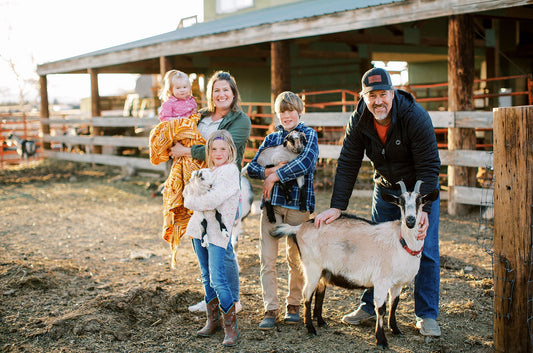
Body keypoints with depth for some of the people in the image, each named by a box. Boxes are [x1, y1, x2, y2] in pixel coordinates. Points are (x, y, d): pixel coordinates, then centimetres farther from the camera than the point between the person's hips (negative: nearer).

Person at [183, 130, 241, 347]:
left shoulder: (230, 171, -10)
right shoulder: (207, 171, 15)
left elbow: (214, 199, -19)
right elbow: (189, 190, 20)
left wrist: (192, 201, -5)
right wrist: (192, 195, -2)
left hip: (217, 231, -8)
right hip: (199, 228, 8)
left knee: (217, 279, -13)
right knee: (206, 277, 14)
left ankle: (231, 327, -5)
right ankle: (213, 320, 26)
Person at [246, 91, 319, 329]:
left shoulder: (309, 135, 4)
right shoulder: (271, 138, 15)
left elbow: (306, 163, -14)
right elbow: (252, 168, 9)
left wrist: (275, 176, -12)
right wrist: (270, 171, -11)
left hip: (298, 202, -3)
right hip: (271, 202, 3)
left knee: (296, 258, 6)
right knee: (267, 258, -2)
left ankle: (294, 305, 22)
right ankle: (271, 309, 6)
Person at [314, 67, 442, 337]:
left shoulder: (415, 117, -28)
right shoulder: (359, 121, -16)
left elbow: (429, 167, -26)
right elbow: (347, 165, -14)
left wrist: (424, 210, -34)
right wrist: (336, 207, -21)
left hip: (420, 188, -3)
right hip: (385, 188, 4)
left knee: (426, 251, -5)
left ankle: (427, 315, 6)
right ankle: (370, 306, 19)